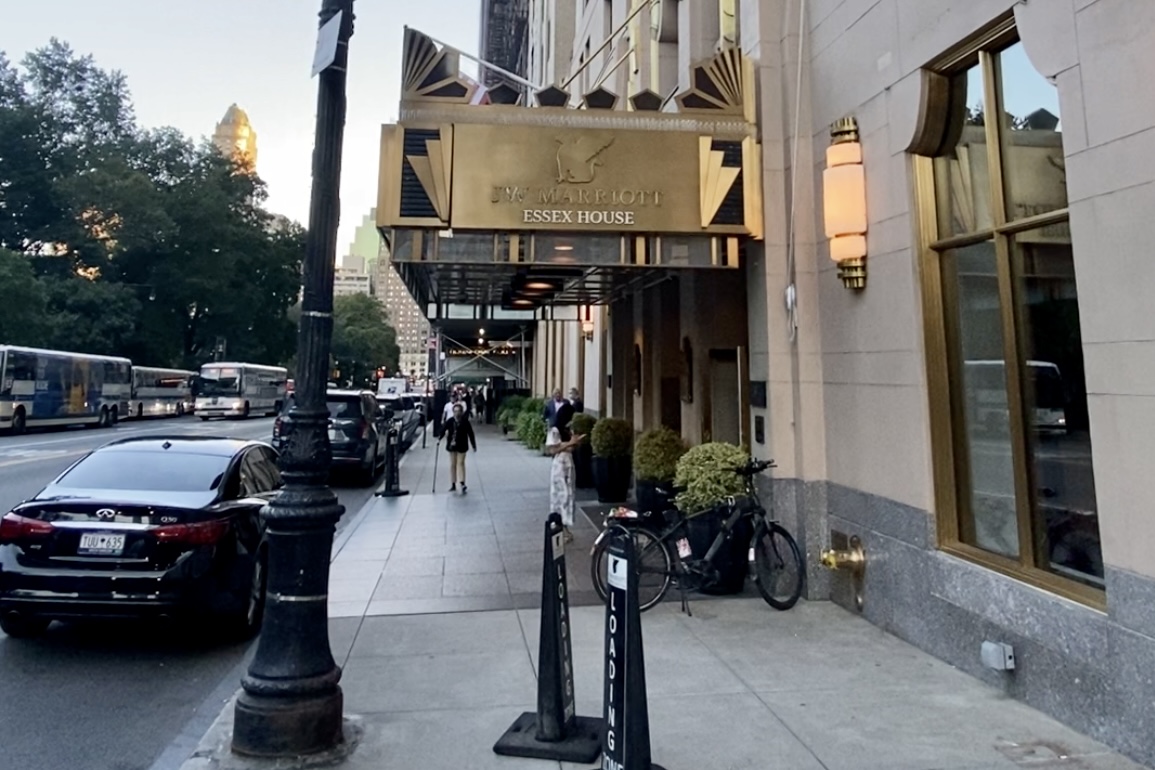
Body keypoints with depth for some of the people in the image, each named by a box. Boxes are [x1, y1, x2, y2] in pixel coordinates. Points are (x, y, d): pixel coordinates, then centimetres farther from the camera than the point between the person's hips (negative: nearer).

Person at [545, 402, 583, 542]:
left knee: (569, 495, 10)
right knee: (561, 496, -5)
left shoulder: (568, 430, 8)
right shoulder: (554, 431, -15)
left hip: (569, 465, 8)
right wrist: (569, 443, -23)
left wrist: (576, 442, -4)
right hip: (559, 466, -8)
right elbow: (550, 450, -21)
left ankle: (564, 527, 20)